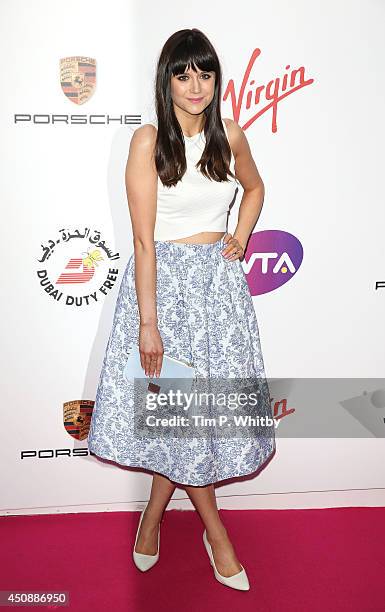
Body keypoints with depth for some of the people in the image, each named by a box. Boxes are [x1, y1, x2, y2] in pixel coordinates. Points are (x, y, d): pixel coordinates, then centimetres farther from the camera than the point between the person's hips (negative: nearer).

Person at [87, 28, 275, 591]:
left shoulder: (229, 134, 3)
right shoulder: (149, 140, -10)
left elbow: (254, 188, 23)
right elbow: (144, 240, -14)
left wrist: (241, 239, 6)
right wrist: (147, 323, -16)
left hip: (218, 279, 4)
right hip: (164, 278, -4)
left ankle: (154, 514, 34)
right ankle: (215, 533, 27)